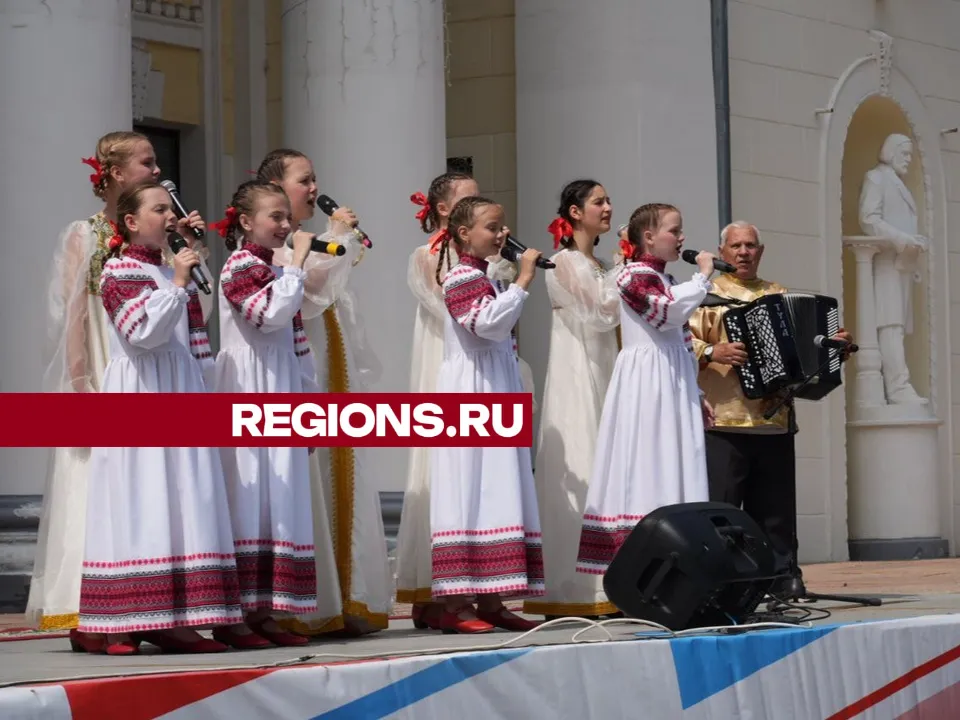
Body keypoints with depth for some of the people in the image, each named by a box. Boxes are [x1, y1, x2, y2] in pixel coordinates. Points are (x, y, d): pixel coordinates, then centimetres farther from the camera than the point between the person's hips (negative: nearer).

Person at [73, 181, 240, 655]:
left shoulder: (176, 273, 17)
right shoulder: (120, 270, -6)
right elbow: (145, 331, -19)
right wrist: (178, 285, -18)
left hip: (180, 397, 8)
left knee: (180, 502, 3)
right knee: (135, 504, -9)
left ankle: (167, 619, 3)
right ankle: (102, 625, -7)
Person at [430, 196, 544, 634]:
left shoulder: (482, 278, 21)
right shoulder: (463, 276, -9)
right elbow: (488, 322, -23)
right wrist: (523, 281, -20)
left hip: (494, 397, 10)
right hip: (471, 396, -10)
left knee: (495, 491, 6)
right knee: (468, 491, -11)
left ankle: (489, 601, 7)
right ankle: (455, 604, -12)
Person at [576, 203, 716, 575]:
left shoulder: (666, 281, 21)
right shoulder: (635, 275, -6)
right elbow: (667, 312, -22)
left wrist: (696, 394, 21)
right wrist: (702, 276, -12)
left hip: (673, 387, 9)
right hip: (646, 385, -9)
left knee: (672, 472, 4)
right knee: (647, 465, -12)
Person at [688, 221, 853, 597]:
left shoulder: (779, 295, 20)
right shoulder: (710, 294, 4)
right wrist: (711, 353, -22)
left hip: (776, 421, 5)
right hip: (725, 422, -5)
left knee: (776, 510, 7)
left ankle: (784, 578, 11)